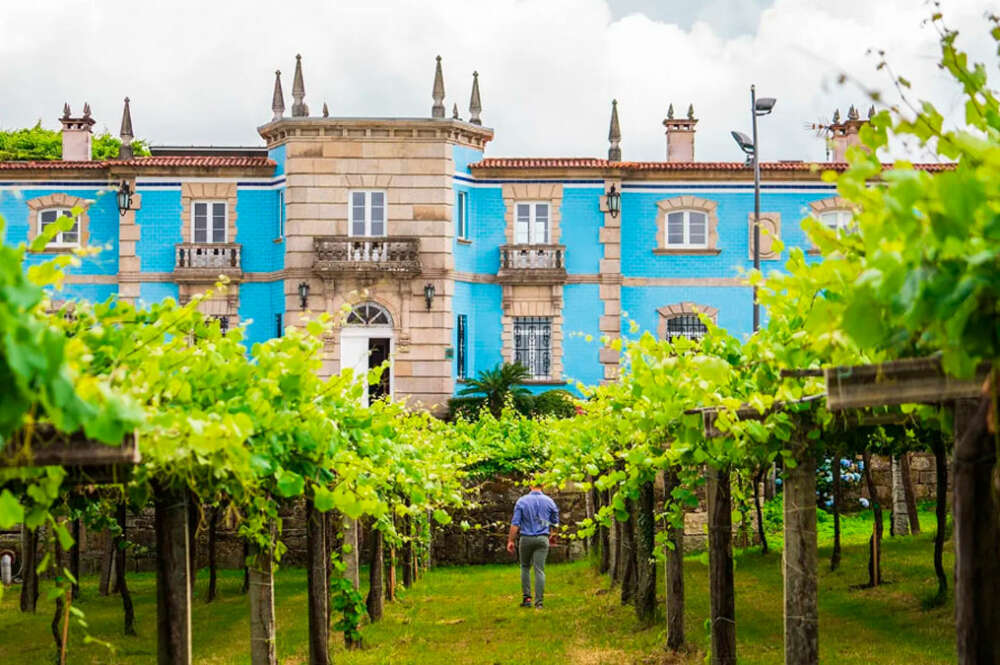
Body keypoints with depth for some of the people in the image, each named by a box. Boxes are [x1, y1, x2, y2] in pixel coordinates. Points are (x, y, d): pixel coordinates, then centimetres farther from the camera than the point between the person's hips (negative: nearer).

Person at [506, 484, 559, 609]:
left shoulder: (522, 501, -6)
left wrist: (511, 540, -2)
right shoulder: (549, 502, 1)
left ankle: (526, 598, 11)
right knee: (540, 570, 0)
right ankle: (539, 602, -4)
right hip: (542, 539, 1)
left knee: (525, 567, 17)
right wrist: (553, 536, 30)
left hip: (526, 539, -1)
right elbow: (555, 522, 12)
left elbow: (515, 523, -8)